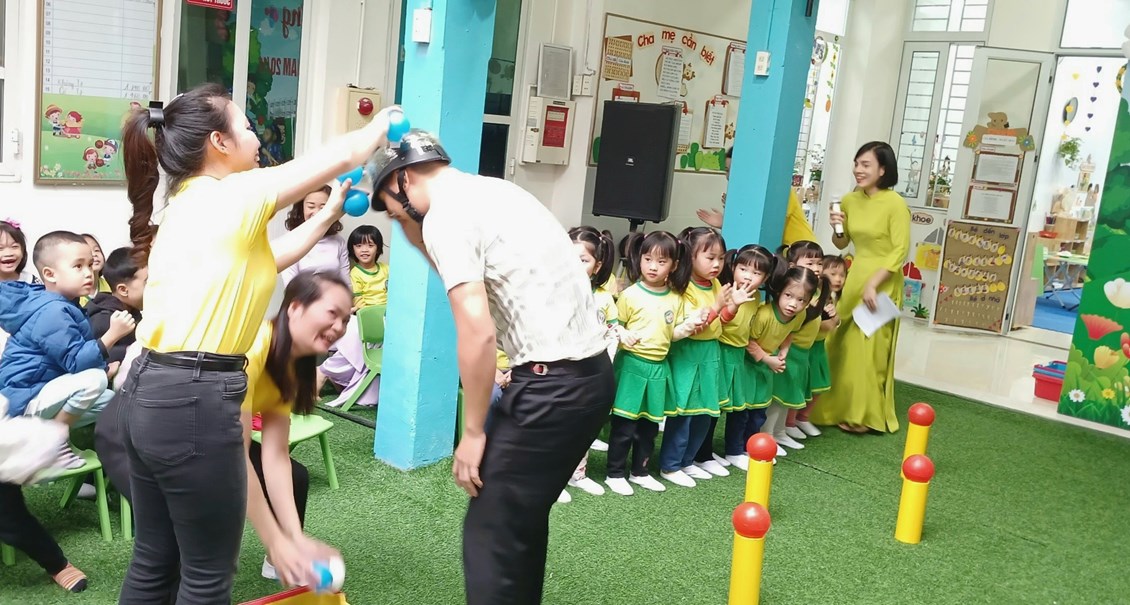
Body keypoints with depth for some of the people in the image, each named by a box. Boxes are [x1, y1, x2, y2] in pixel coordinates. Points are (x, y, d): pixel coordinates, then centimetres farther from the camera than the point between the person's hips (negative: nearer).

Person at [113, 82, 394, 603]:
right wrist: (382, 125, 15)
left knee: (153, 563, 20)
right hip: (194, 402, -10)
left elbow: (262, 261, 25)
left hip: (149, 393, 10)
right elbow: (342, 155, -4)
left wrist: (329, 215, 28)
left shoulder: (191, 205, 14)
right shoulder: (231, 195, -12)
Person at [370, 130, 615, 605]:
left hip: (553, 385, -10)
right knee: (522, 515, 22)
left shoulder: (445, 214, -11)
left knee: (491, 529, -1)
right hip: (591, 373, 10)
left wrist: (472, 433, -11)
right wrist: (408, 220, 24)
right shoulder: (491, 191, 17)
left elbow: (477, 333, -19)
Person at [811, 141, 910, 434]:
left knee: (868, 350, 1)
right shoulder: (850, 200, 5)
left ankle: (865, 415, 15)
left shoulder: (895, 204, -13)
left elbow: (900, 251, -15)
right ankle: (842, 408, 23)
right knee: (842, 347, 9)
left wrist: (873, 284, -20)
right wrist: (837, 227, -5)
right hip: (854, 279, 6)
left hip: (882, 285, -6)